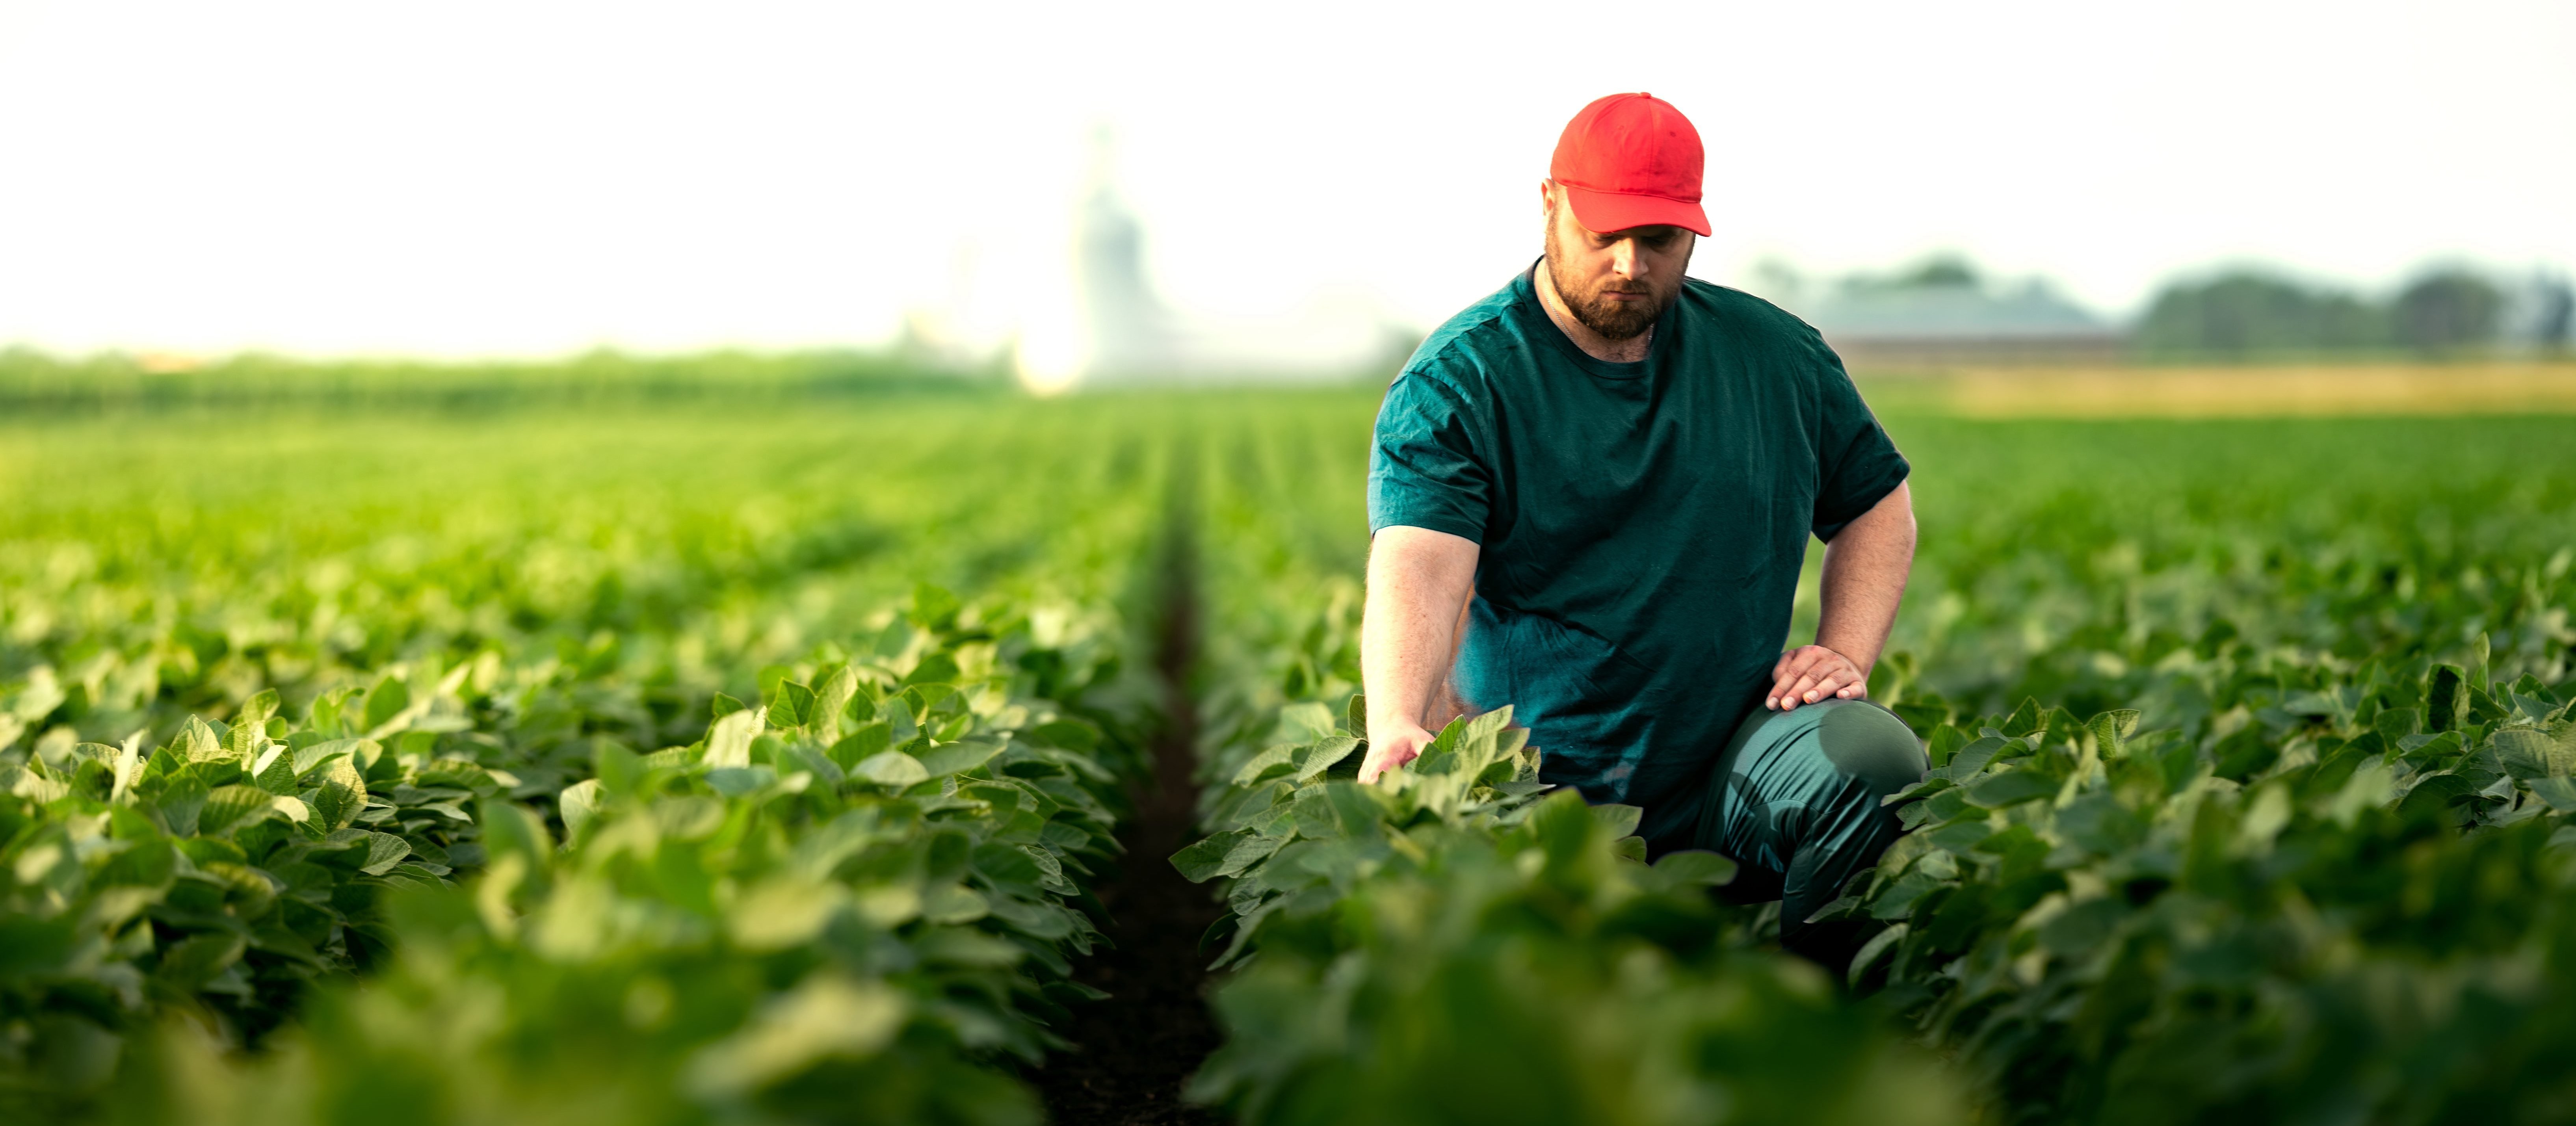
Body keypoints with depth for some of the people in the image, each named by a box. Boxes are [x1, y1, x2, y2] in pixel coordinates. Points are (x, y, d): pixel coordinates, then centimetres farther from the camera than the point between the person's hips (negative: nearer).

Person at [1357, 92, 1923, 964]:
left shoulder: (1775, 356, 9)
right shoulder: (1456, 383, -5)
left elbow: (1877, 500, 22)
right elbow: (1418, 569, -20)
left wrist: (1847, 652, 4)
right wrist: (1397, 729, -39)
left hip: (1734, 760, 3)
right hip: (1537, 787, -2)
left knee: (1878, 759, -28)